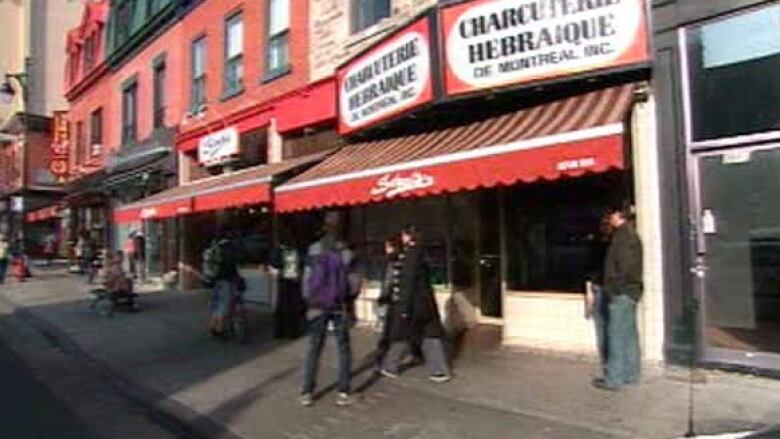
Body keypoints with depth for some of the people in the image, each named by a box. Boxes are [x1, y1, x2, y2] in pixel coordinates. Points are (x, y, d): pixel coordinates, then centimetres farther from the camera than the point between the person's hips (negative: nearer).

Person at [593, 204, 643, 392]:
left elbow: (624, 265, -23)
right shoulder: (631, 234, 17)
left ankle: (613, 379, -2)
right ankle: (631, 374, 22)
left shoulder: (622, 235, -15)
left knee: (617, 335, -6)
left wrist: (614, 287, -15)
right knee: (629, 334, 14)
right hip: (630, 290, 10)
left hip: (622, 292, -10)